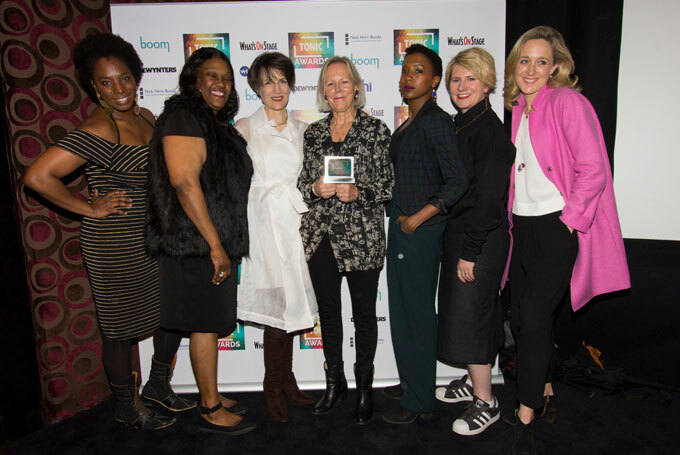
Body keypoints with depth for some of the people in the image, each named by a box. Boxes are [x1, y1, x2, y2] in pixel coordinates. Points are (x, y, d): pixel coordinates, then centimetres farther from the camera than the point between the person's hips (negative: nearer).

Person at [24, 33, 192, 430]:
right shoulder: (99, 130, -19)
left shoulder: (146, 117, 6)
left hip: (155, 238, 8)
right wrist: (91, 208, -16)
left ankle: (158, 386, 39)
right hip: (116, 246, -8)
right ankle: (127, 408, 32)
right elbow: (38, 176, -26)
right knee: (121, 329, 9)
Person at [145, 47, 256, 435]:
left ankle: (213, 398, 29)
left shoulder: (217, 123, 17)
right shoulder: (184, 116, -11)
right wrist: (216, 246, -20)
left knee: (211, 323, 15)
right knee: (205, 324, 0)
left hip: (217, 243, 9)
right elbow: (185, 184, -21)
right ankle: (211, 411, 15)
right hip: (197, 245, -9)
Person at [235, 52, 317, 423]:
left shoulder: (301, 130, 13)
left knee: (291, 305, 9)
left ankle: (285, 380, 25)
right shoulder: (245, 128, 0)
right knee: (278, 306, -5)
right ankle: (273, 386, 15)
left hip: (295, 224, 4)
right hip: (265, 225, -4)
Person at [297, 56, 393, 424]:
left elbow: (389, 185, -2)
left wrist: (358, 193, -18)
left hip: (362, 236, -3)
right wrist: (316, 189, -8)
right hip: (320, 235, 4)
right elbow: (302, 184, 13)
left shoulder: (376, 130, 0)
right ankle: (334, 382, 33)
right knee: (328, 311, 14)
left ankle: (365, 387, 27)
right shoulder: (313, 133, 11)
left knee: (364, 313, 7)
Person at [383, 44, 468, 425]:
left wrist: (417, 218, -17)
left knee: (415, 315, 1)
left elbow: (458, 181, -20)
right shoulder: (408, 125, 15)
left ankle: (418, 402, 18)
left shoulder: (437, 121, -12)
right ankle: (415, 387, 33)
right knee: (406, 312, 16)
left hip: (421, 232, -9)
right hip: (402, 228, 9)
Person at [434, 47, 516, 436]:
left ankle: (486, 403, 16)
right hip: (459, 233, 9)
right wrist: (455, 244, 15)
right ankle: (473, 381, 37)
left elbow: (488, 197, -21)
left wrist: (470, 252, -20)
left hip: (481, 240, -9)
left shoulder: (488, 128, -16)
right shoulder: (461, 126, 12)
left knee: (469, 314, -2)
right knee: (460, 311, 18)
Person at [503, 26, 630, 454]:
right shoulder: (520, 109, 13)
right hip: (523, 226, 7)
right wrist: (515, 218, 11)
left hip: (557, 227, -7)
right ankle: (544, 389, 34)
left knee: (535, 318, -7)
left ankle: (526, 418, 8)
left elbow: (594, 170, -14)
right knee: (521, 316, 12)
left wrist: (569, 220, -14)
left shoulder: (567, 102, -9)